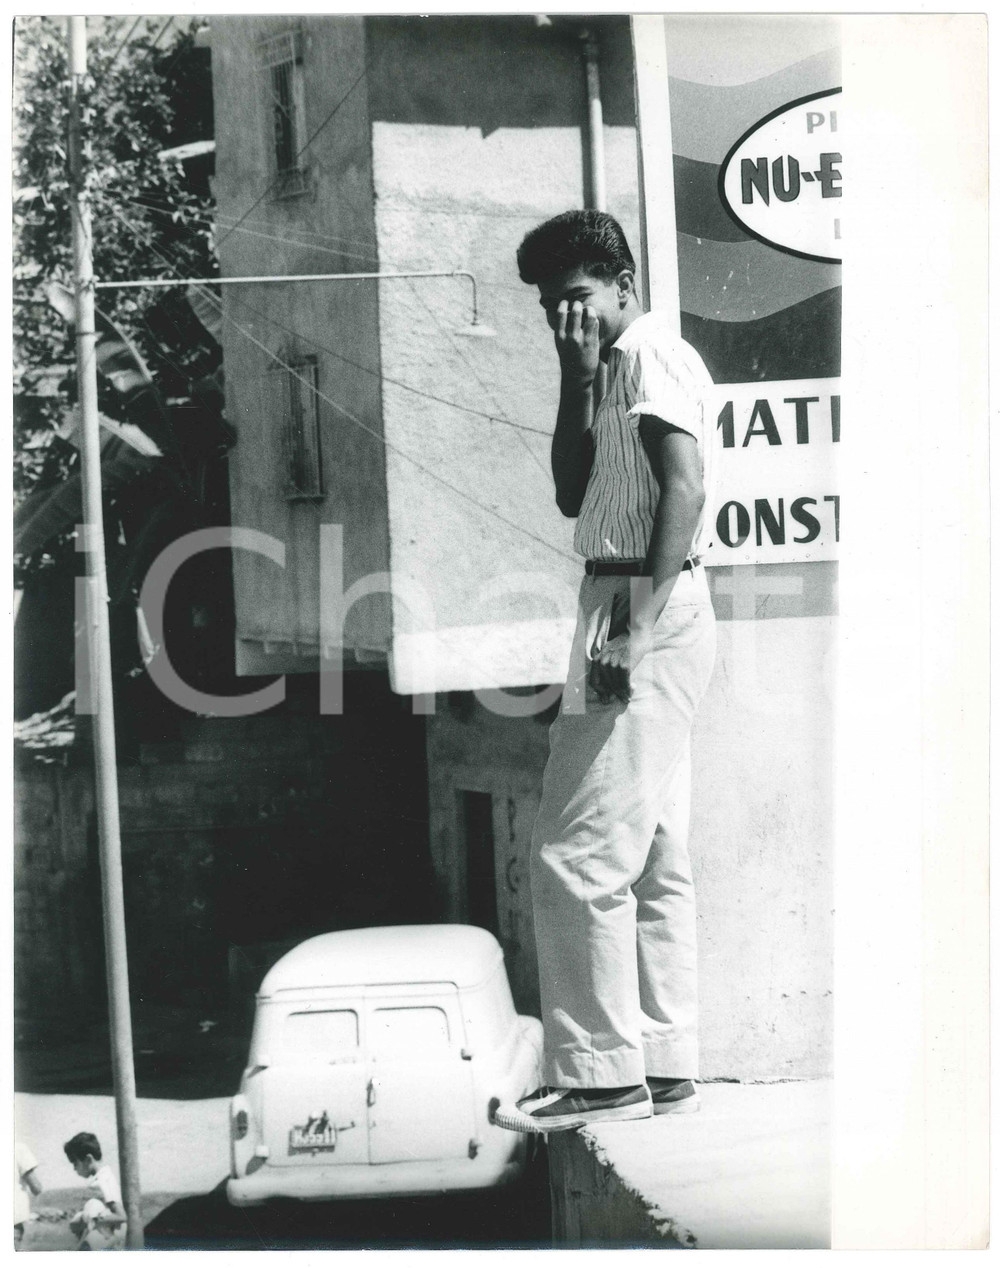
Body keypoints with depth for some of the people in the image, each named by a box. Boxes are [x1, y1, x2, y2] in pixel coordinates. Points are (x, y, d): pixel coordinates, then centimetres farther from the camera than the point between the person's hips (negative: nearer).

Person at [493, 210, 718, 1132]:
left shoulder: (652, 354, -8)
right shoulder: (623, 370, 22)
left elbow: (685, 487, -20)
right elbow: (575, 496, 16)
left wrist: (637, 624, -25)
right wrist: (576, 380, 7)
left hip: (647, 617, -11)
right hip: (638, 627, 11)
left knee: (578, 857, -9)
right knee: (651, 863, 11)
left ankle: (601, 1073, -5)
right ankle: (665, 1066, 16)